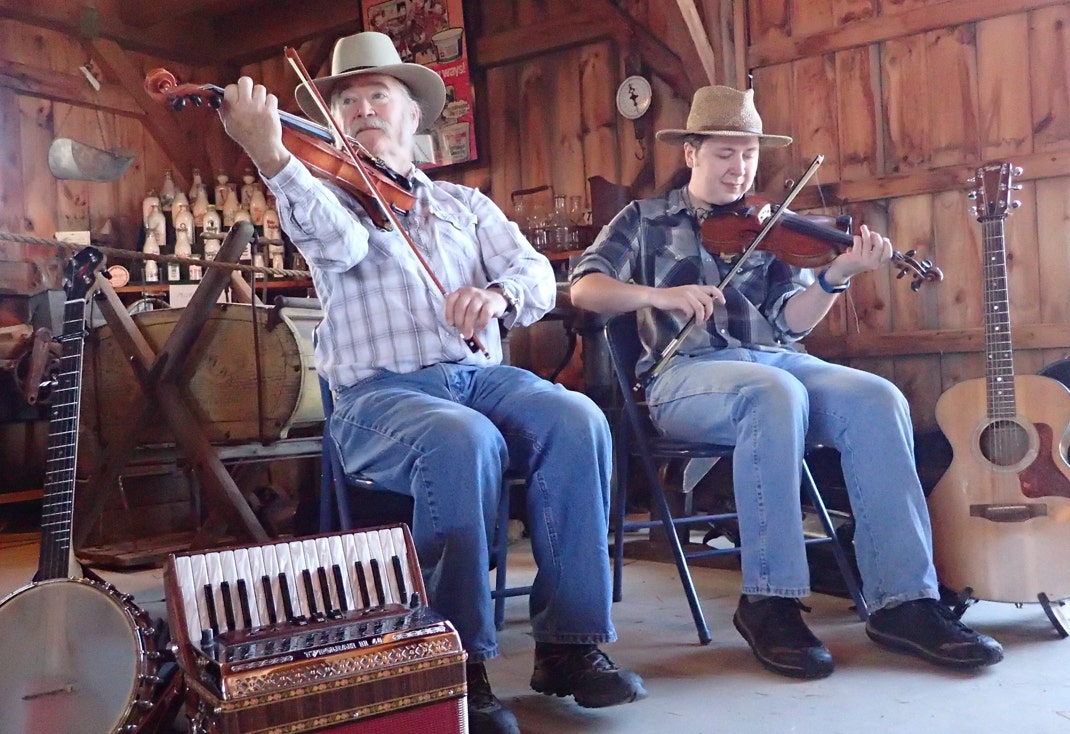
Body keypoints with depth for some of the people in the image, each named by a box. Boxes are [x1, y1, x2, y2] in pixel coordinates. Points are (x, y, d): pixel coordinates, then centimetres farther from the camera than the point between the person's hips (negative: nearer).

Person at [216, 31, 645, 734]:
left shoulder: (465, 203, 23)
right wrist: (270, 154, -28)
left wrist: (498, 293, -15)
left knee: (577, 420, -26)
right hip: (381, 393, -3)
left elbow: (540, 276, 9)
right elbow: (343, 243, -13)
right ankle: (461, 661, -22)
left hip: (482, 376, 4)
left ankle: (571, 642, -17)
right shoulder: (324, 195, 13)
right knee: (464, 441, -36)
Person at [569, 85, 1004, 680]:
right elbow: (584, 289, -1)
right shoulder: (647, 220, 13)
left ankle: (904, 601, -20)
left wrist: (837, 276, -12)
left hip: (775, 362, 4)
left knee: (878, 400, -24)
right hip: (688, 372, -4)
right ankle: (769, 601, -26)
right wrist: (657, 295, -18)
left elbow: (792, 322, 7)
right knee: (777, 394, -37)